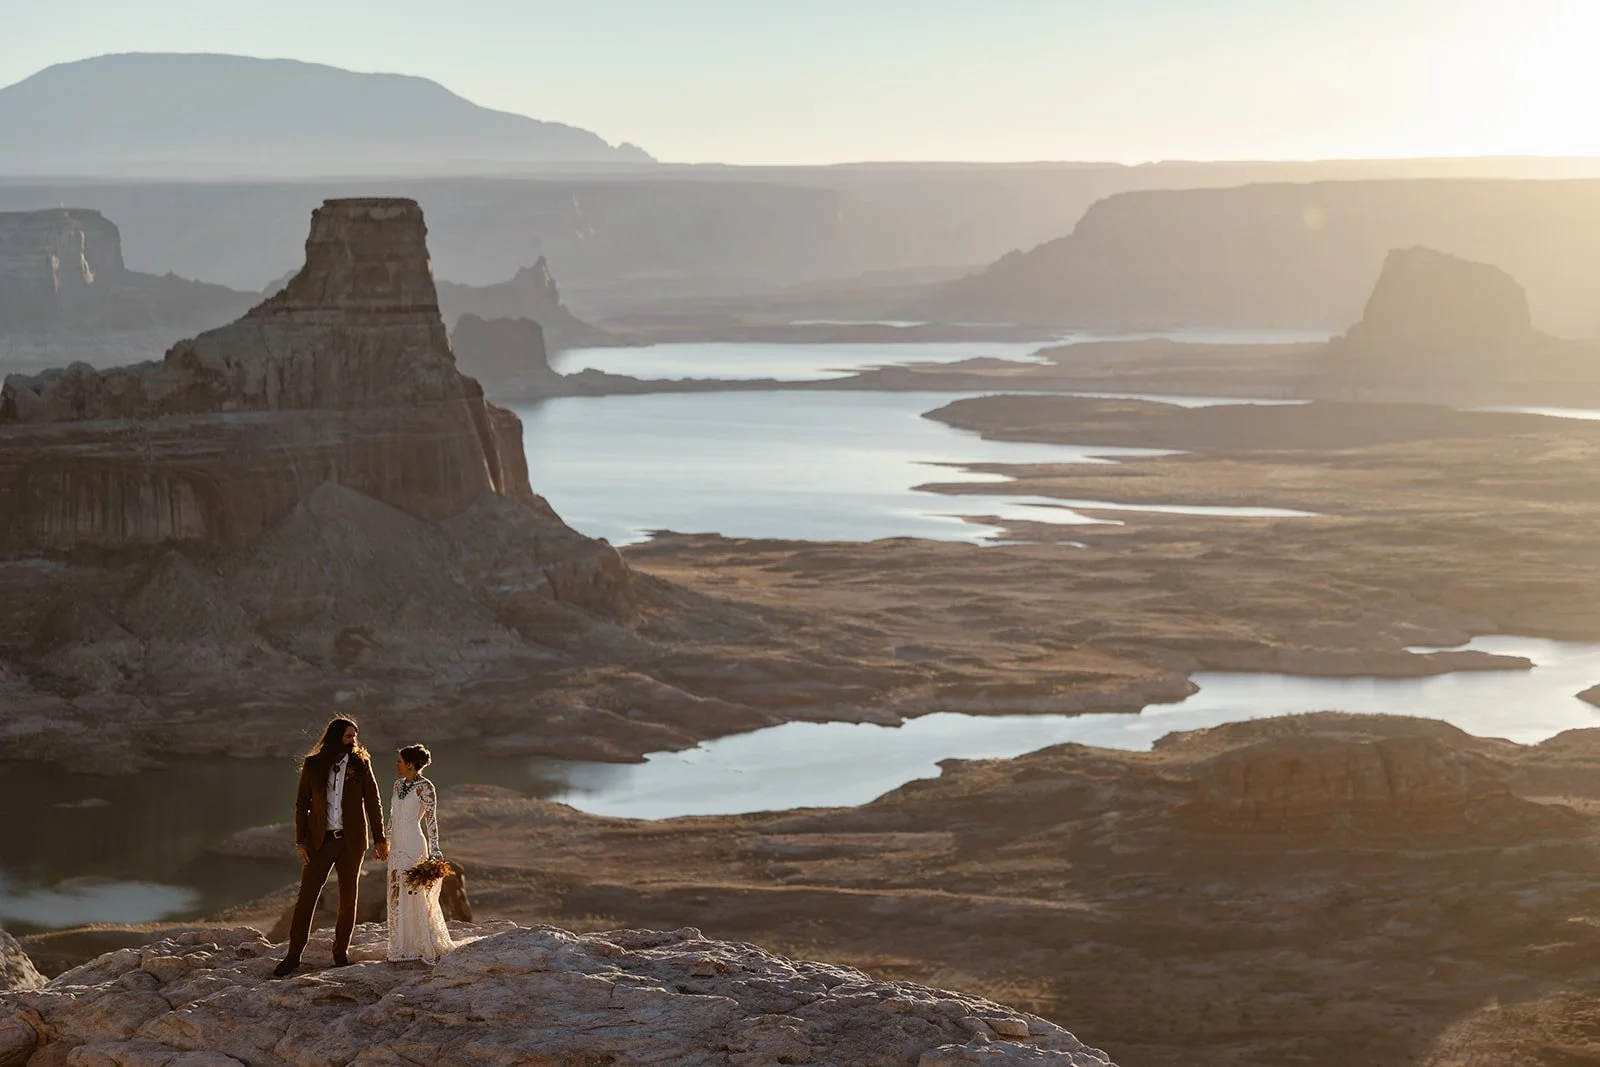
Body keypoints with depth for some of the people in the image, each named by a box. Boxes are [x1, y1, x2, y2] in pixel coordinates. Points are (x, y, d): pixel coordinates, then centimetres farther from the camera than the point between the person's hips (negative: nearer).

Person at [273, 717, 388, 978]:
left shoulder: (361, 765, 3)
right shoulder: (313, 765, 2)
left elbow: (373, 803, 5)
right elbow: (302, 804, 4)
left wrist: (380, 839, 1)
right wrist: (300, 840, -3)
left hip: (351, 840, 1)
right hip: (320, 839, -1)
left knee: (348, 897, 5)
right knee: (306, 896, -3)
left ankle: (341, 951, 16)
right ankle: (294, 954, 1)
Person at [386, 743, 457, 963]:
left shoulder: (424, 787, -11)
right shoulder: (399, 784, 11)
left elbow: (431, 820, -13)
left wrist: (434, 851, -17)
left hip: (414, 846, -8)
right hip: (397, 847, 8)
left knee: (415, 897, -7)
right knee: (397, 896, 8)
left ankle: (431, 947, 1)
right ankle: (404, 947, 16)